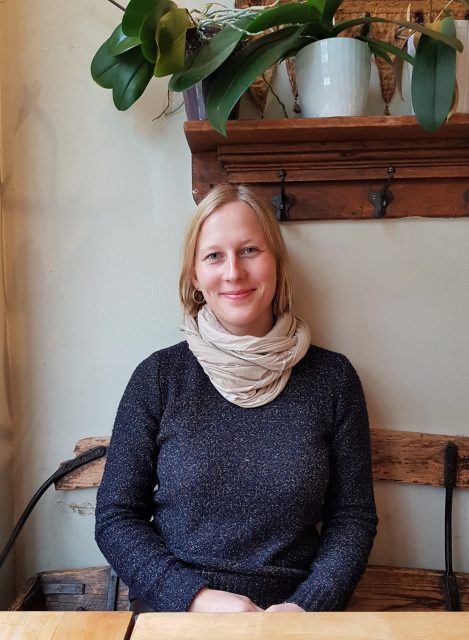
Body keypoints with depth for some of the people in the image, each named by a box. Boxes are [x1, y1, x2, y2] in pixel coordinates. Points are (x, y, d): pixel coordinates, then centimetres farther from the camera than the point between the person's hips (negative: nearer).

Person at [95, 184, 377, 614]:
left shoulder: (332, 378, 0)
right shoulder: (159, 376, -2)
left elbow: (354, 517, 4)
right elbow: (114, 517, 0)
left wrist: (308, 605, -10)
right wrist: (196, 597, -11)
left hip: (289, 611, 2)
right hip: (173, 611, -1)